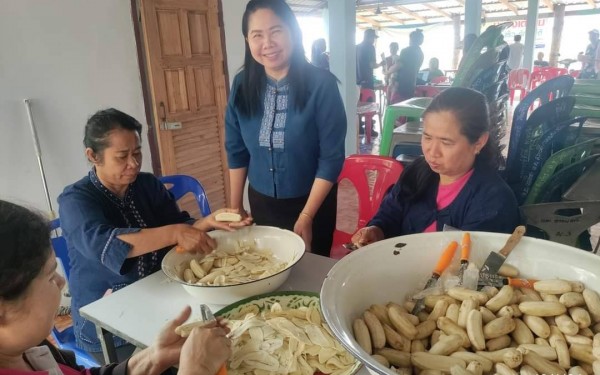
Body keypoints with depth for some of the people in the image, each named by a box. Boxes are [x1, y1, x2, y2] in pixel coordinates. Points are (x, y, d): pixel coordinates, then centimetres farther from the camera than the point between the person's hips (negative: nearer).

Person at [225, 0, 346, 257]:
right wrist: (235, 206, 4)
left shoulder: (321, 84, -17)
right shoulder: (242, 85, -6)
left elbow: (331, 158, -17)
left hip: (311, 202, -3)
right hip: (261, 202, 4)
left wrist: (306, 216, -17)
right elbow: (236, 151, 2)